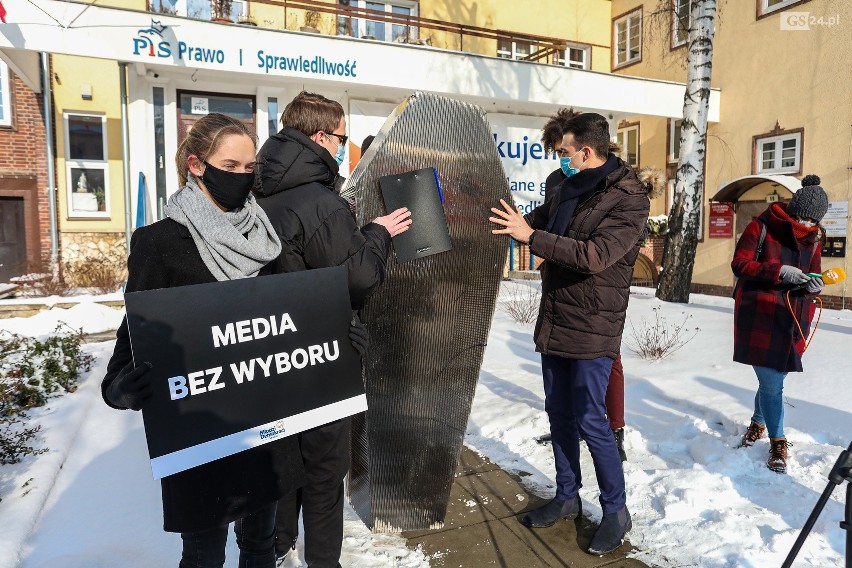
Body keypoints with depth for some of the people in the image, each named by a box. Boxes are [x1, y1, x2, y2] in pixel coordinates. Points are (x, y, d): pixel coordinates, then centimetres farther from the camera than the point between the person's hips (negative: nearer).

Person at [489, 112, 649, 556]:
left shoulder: (629, 198, -15)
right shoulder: (571, 189, 10)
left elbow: (595, 255, -28)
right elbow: (543, 220, 26)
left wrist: (530, 235, -29)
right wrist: (511, 222, 11)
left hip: (591, 329, -8)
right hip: (554, 320, 8)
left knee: (590, 420, -2)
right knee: (559, 414, 15)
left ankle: (616, 510, 20)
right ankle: (566, 497, 31)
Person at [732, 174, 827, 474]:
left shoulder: (812, 238, 12)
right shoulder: (761, 227, -4)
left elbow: (813, 274, 16)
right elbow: (739, 264, -11)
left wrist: (814, 284, -9)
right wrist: (779, 271, -23)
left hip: (794, 321, 5)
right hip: (760, 318, -5)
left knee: (772, 379, 12)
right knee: (772, 383, -4)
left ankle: (758, 422, 38)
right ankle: (777, 442, 12)